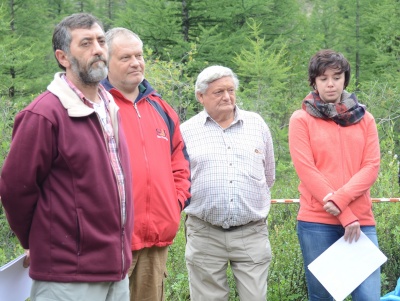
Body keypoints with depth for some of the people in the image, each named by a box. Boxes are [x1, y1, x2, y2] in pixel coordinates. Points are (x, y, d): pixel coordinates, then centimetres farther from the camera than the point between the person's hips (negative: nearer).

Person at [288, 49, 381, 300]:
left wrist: (340, 199, -14)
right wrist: (345, 216, -11)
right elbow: (307, 171, -6)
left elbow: (372, 167, 2)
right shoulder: (301, 120, 2)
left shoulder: (364, 119, 12)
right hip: (317, 222, -2)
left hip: (361, 220, 2)